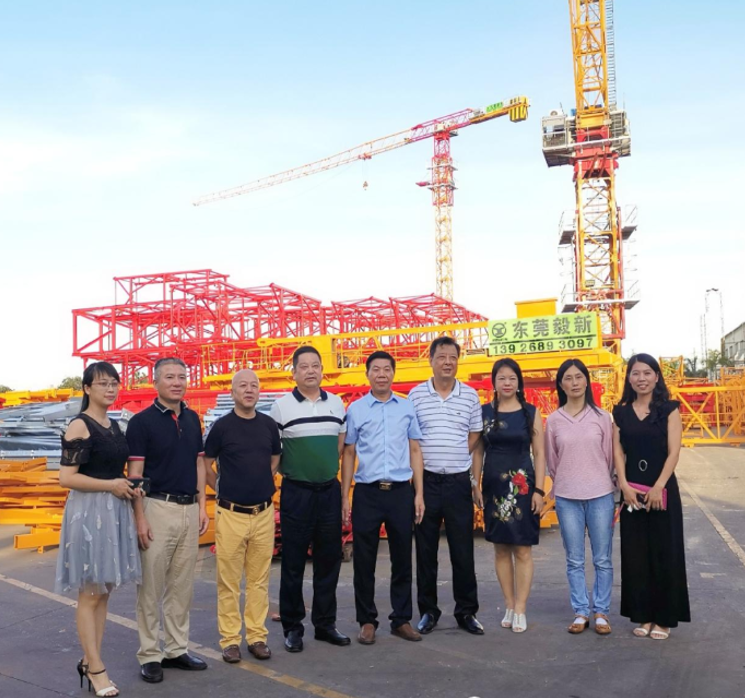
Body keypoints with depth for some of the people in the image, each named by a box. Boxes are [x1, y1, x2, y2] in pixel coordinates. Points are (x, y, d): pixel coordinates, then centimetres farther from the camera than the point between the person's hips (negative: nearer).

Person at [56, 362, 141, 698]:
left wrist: (129, 486, 4)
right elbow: (66, 477, -17)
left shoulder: (114, 425, 13)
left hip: (115, 511, 8)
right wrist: (111, 485, -15)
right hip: (89, 511, -8)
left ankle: (90, 660, 22)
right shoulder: (79, 426, -11)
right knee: (90, 593, 1)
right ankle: (95, 668, 10)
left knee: (104, 591, 12)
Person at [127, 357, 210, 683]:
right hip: (158, 508, -5)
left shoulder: (192, 419, 10)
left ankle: (177, 649, 22)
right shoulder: (142, 421, -7)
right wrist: (140, 518, -14)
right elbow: (135, 473, -9)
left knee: (182, 585, 11)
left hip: (189, 509, 6)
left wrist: (202, 505, 9)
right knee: (151, 586, 1)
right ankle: (149, 655, 12)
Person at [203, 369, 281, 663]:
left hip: (264, 513, 3)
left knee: (259, 580, 9)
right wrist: (223, 489, 6)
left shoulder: (269, 424, 5)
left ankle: (257, 636, 19)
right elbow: (206, 466, 3)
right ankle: (230, 639, 14)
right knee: (229, 581, 3)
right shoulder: (222, 426, -5)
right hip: (231, 514, -3)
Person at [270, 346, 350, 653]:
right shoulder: (281, 406, -4)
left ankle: (325, 623, 22)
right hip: (296, 491, -3)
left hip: (330, 489, 4)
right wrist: (290, 470, 0)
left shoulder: (336, 403, 7)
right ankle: (292, 627, 15)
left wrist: (328, 467, 8)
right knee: (293, 562, 3)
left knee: (329, 559, 10)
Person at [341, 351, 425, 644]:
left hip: (401, 491, 1)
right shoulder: (355, 409, 3)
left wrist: (419, 493, 3)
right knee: (364, 561, 5)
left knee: (402, 559, 10)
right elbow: (348, 454, 4)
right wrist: (344, 497, 1)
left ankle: (402, 619, 23)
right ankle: (367, 621, 19)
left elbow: (415, 451, 9)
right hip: (367, 493, -1)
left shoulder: (407, 408, 7)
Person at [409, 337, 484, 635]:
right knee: (425, 550, 7)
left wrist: (456, 456, -1)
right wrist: (419, 465, -4)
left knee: (463, 550, 5)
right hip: (426, 480, 0)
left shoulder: (470, 395, 4)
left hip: (459, 481, 1)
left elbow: (475, 435, 9)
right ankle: (428, 611, 19)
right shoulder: (416, 395, 1)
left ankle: (466, 611, 17)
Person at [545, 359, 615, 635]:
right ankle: (581, 612, 16)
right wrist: (565, 483, 11)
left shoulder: (602, 417, 2)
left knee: (602, 559, 4)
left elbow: (610, 456, 5)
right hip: (567, 498, 1)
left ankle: (601, 612, 15)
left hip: (600, 496, 0)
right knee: (575, 560, 6)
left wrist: (612, 490, 6)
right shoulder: (553, 420, 3)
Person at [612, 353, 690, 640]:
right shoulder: (621, 412, 6)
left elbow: (673, 452, -8)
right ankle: (643, 616, 17)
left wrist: (658, 487, -16)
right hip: (631, 491, 3)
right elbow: (618, 452, 3)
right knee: (635, 554, 6)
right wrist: (625, 485, -10)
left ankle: (664, 618, 13)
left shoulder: (669, 409, -1)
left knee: (664, 553, 2)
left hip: (662, 489, -3)